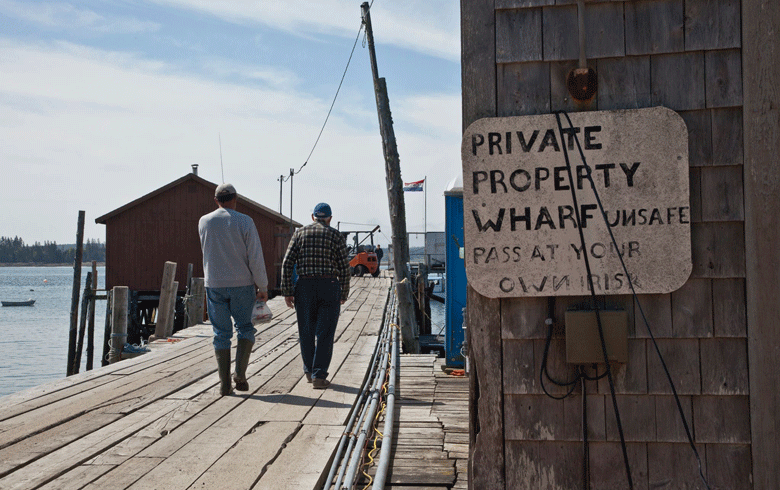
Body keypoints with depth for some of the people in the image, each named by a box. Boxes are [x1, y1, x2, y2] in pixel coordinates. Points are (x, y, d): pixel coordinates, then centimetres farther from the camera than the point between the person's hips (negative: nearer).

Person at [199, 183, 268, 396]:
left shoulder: (204, 222, 1)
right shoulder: (244, 222, -7)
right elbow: (255, 257, -8)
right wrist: (263, 286, -1)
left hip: (214, 285, 2)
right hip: (242, 284, -2)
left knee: (221, 333, 7)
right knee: (245, 328, 14)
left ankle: (224, 383, 5)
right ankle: (240, 374, -1)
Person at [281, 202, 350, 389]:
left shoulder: (299, 233, 6)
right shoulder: (336, 236, 3)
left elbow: (287, 263, -1)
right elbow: (344, 268, 0)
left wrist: (287, 292, 2)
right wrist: (344, 294, 11)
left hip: (304, 287, 2)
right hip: (329, 288, -2)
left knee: (306, 331, 14)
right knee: (325, 333, 0)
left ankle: (309, 372, 26)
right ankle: (319, 376, -6)